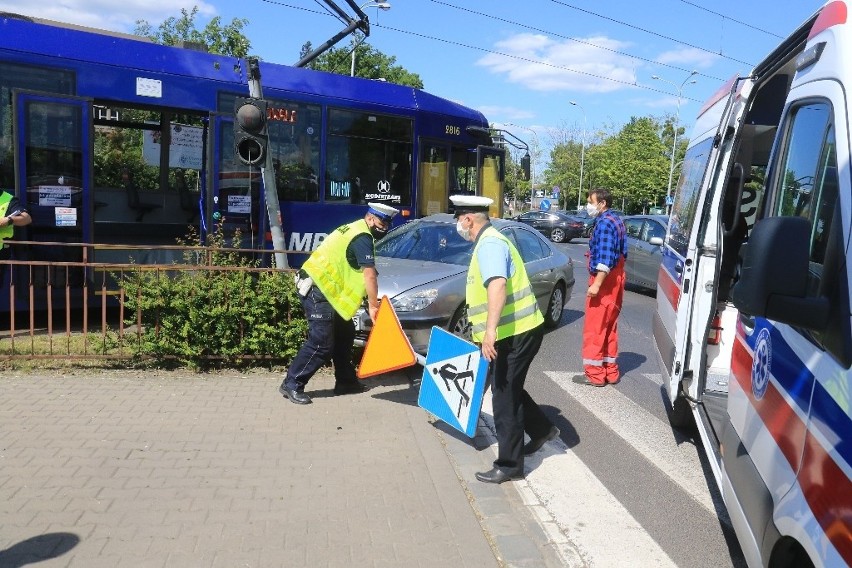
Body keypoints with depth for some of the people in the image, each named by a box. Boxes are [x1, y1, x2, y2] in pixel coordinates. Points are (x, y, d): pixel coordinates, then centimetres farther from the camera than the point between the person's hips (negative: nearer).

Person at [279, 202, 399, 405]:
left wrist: (370, 302, 11)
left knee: (344, 334, 15)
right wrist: (373, 306, -9)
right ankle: (292, 384, -1)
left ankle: (346, 381, 24)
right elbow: (370, 276, -17)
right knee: (321, 343, -10)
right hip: (317, 290, -11)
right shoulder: (363, 238, -13)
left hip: (324, 288, 11)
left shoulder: (355, 230, 18)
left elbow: (361, 274, 17)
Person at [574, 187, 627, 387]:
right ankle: (610, 372, 21)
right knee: (609, 328, 15)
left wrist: (596, 284, -28)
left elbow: (605, 258, -25)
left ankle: (594, 374, 1)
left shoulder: (604, 223, -16)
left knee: (595, 328, -4)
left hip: (604, 281, -10)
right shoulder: (616, 220, 15)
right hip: (615, 280, 10)